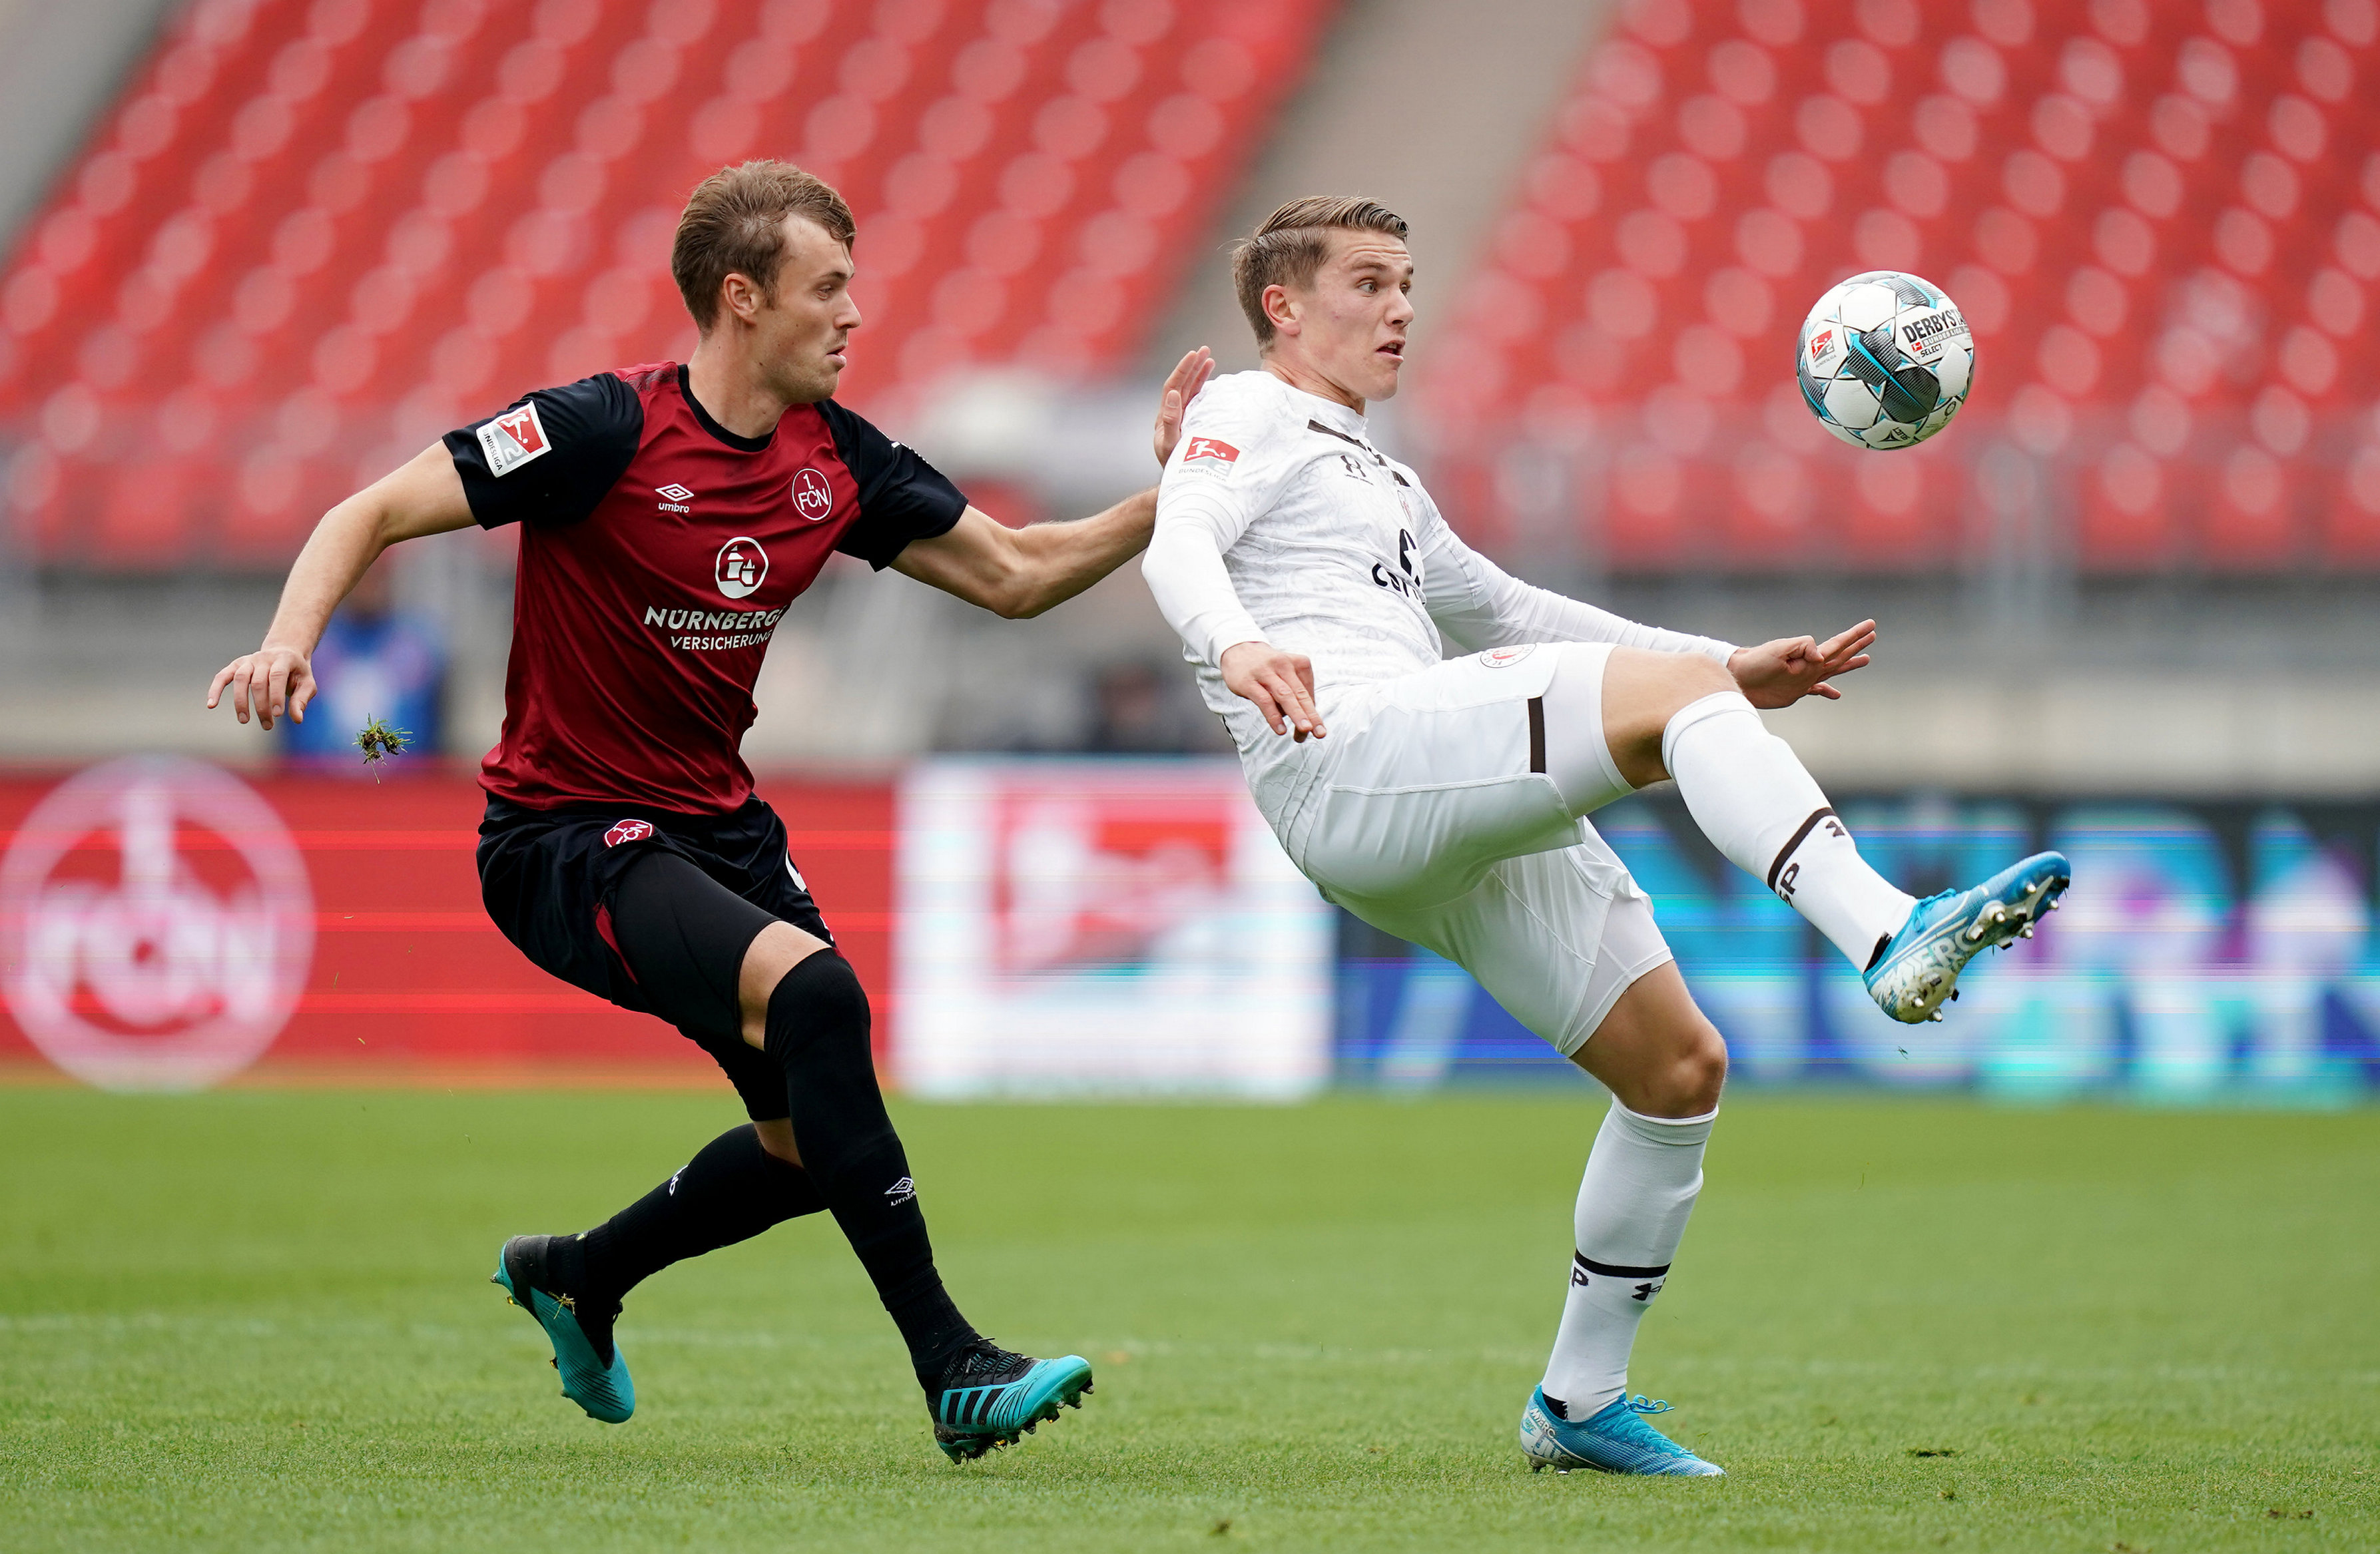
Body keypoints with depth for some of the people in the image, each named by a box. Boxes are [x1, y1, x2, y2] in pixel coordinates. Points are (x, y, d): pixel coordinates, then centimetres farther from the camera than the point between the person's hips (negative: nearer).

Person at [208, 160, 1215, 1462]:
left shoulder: (836, 457, 2)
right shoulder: (607, 429, -18)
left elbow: (1013, 576, 11)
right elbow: (372, 515, -17)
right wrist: (291, 642, -34)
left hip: (716, 827, 8)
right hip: (564, 833, -8)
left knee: (814, 1136, 9)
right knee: (814, 990, -30)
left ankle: (577, 1277, 37)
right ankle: (953, 1372, -27)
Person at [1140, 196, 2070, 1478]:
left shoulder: (1378, 479, 36)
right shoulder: (1251, 414, 10)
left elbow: (1507, 612, 43)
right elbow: (1178, 549, -9)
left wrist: (1734, 671, 35)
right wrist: (1237, 649, -33)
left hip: (1464, 829, 9)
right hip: (1344, 758, -9)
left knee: (1680, 1068, 3)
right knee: (1671, 694, -27)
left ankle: (1580, 1399, 13)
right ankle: (1889, 939, -42)